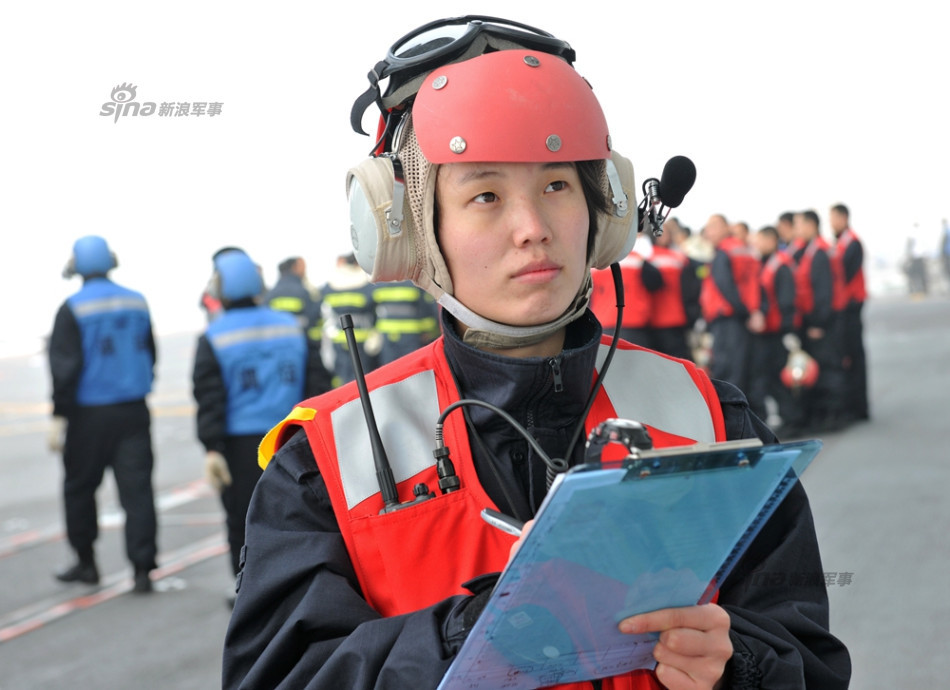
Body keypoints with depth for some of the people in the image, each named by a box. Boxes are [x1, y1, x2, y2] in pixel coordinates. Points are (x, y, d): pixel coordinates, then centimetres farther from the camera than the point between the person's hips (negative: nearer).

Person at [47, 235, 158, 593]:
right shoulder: (137, 303, 4)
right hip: (134, 411, 3)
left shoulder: (74, 309, -10)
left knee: (79, 487, 14)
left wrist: (59, 417, -10)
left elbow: (65, 367, -13)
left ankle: (86, 562, 23)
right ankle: (142, 569, -3)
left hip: (90, 415, -3)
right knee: (137, 489, 2)